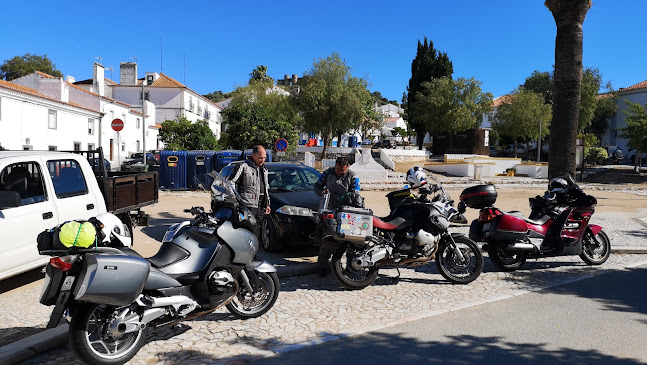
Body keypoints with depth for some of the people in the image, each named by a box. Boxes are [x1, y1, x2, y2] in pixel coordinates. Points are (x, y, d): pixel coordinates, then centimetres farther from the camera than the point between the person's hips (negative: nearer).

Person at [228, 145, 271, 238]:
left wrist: (267, 204, 23)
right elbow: (231, 182, -6)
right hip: (248, 205, -7)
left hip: (260, 207, 7)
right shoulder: (244, 167, -4)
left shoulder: (264, 169, 20)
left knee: (257, 232, 10)